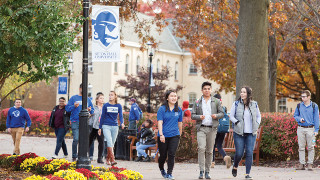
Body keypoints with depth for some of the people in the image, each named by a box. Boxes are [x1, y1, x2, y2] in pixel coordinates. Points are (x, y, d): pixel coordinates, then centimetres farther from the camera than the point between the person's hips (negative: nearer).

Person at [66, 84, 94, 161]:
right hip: (75, 122, -3)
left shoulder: (88, 99, 16)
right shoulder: (74, 98, 8)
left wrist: (90, 110, -6)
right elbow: (67, 108, 3)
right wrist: (74, 106, -15)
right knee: (76, 139, -10)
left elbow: (93, 111, 17)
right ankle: (74, 156, -2)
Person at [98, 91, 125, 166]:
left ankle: (108, 158, 25)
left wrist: (122, 123, -22)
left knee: (112, 143, 7)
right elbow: (102, 117, 7)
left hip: (115, 126, 2)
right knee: (109, 141, -17)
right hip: (106, 126, -2)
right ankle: (112, 159, -23)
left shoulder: (118, 106, 6)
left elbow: (120, 115, -1)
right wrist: (100, 128, 8)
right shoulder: (106, 105, 3)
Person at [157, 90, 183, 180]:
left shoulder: (179, 110, 8)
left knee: (171, 155, -9)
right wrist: (161, 134, -20)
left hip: (174, 135, 2)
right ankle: (161, 168, 37)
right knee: (163, 155, 8)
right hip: (163, 136, -2)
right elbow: (160, 122, -10)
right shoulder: (162, 109, -4)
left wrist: (180, 134, 21)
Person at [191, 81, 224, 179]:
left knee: (209, 151, 4)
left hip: (212, 128, 1)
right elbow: (192, 115, 7)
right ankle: (201, 171, -16)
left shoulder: (216, 101, 8)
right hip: (201, 128, -1)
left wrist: (216, 115, -12)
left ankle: (207, 172, 12)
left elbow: (222, 113, 10)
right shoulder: (197, 102, 8)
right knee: (201, 148, -17)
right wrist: (199, 117, -13)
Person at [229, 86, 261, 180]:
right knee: (239, 153, -3)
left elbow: (258, 116, 19)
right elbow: (231, 116, 4)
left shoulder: (254, 104, 6)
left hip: (251, 133, 2)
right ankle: (235, 167, 28)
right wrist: (237, 123, -11)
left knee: (249, 153, -6)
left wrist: (256, 126, 5)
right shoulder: (236, 104, 0)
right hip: (239, 133, -2)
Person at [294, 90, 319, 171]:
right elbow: (295, 115, 17)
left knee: (310, 147, -2)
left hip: (310, 129, -2)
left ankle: (310, 164, 3)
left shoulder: (314, 106, 2)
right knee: (301, 147, 1)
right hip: (301, 128, 2)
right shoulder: (299, 106, 9)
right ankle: (302, 164, 5)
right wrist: (299, 119, -6)